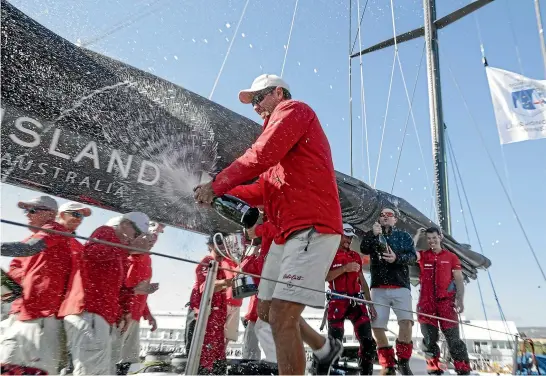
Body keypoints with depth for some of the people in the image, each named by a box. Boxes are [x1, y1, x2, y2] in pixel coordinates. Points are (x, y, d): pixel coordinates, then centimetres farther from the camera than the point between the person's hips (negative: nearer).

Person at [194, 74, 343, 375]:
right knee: (272, 309, 17)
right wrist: (225, 196, 6)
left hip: (312, 229, -10)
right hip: (287, 231, 10)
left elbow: (261, 156, -16)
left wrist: (218, 185, -7)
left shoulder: (293, 109, 1)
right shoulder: (277, 129, 27)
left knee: (281, 317, -14)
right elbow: (268, 188, 17)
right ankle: (326, 349, 37)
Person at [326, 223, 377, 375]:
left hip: (356, 302, 5)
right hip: (337, 302, -5)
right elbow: (326, 277, -13)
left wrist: (370, 304, 15)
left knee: (368, 341, -2)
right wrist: (344, 268, -23)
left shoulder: (356, 256, 16)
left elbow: (362, 281, 19)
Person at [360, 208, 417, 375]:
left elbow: (412, 256, -1)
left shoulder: (404, 236, 14)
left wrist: (397, 258, -21)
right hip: (378, 288, 1)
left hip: (400, 286, -1)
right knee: (377, 326, -5)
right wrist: (373, 234, -22)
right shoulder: (372, 235, 15)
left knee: (406, 321, -20)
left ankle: (403, 362, 0)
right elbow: (364, 249, -6)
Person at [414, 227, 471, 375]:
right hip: (426, 302, 1)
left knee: (453, 338, -1)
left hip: (446, 301, -1)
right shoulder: (422, 255, 10)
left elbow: (459, 279, 6)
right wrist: (417, 235, 2)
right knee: (430, 338, 4)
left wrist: (460, 299, -6)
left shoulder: (451, 257, 8)